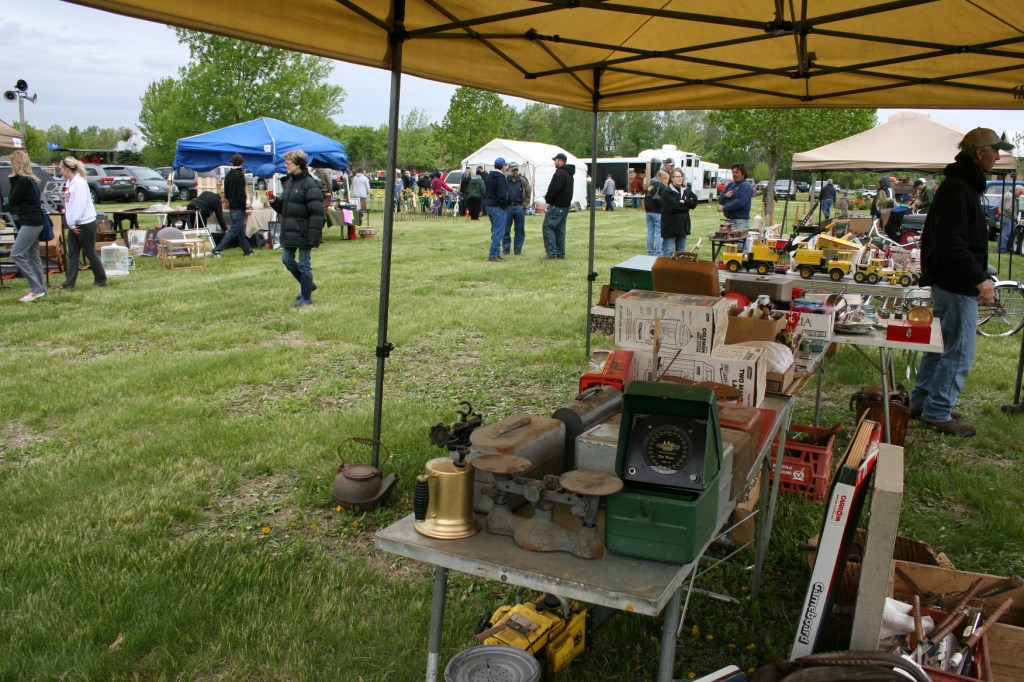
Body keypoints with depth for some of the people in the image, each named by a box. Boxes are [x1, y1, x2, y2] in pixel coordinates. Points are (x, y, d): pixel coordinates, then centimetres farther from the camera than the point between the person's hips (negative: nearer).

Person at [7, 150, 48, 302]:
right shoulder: (30, 179, 13)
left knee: (16, 255, -8)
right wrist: (15, 180, 6)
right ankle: (41, 289, 15)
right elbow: (25, 200, 14)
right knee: (33, 256, 12)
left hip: (30, 223, -10)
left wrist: (12, 181, -5)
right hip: (34, 222, 10)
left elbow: (12, 201, -12)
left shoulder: (23, 180, -16)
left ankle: (36, 289, -9)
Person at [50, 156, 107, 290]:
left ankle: (101, 280, 15)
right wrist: (70, 223, 4)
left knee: (90, 253, 2)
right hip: (74, 224, 9)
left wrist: (72, 223, -15)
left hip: (85, 223, -9)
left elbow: (79, 205, -20)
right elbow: (69, 204, 12)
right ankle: (69, 282, 10)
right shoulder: (69, 183, 11)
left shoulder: (79, 183, -16)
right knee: (72, 254, 8)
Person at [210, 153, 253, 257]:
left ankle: (247, 250, 22)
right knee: (234, 230, -5)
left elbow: (226, 193, 16)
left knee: (240, 229, 15)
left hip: (231, 207, 9)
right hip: (238, 207, -8)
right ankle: (216, 250, -9)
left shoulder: (228, 175, 11)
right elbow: (241, 193, -19)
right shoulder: (240, 175, -14)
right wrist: (243, 207, -13)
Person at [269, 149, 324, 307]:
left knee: (304, 265, 2)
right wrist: (275, 202, -3)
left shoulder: (310, 184, -15)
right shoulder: (288, 182, 11)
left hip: (303, 232, -8)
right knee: (287, 260, 14)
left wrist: (314, 237, -22)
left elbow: (316, 213, -19)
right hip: (289, 231, 8)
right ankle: (308, 285, 32)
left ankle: (306, 297, 15)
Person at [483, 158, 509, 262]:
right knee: (498, 231, -5)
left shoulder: (488, 176, 11)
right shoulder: (500, 178, -17)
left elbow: (484, 191, 17)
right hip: (498, 207, -9)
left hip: (488, 206, 9)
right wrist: (504, 203, -7)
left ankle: (496, 252, 23)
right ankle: (493, 255, -7)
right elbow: (502, 195, -23)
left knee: (495, 230, 18)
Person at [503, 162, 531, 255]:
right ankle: (506, 249, 11)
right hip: (507, 207, -2)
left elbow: (528, 194, 10)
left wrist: (525, 205, 1)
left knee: (520, 230, 5)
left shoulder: (523, 181, 6)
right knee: (506, 230, 2)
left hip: (519, 207, 2)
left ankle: (518, 249, 15)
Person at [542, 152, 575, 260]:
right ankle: (560, 253, 14)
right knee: (560, 229, 13)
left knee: (548, 227, -7)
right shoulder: (569, 174, 17)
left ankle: (552, 252, -11)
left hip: (556, 206, -10)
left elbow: (553, 189, -21)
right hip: (565, 205, 10)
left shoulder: (560, 173, -16)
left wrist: (547, 199, -3)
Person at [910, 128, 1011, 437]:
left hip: (948, 282, 11)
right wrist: (980, 279, -25)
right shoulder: (958, 189, -18)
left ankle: (921, 403, 27)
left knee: (940, 346, 18)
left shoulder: (961, 185, 16)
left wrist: (978, 277, 20)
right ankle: (937, 414, 4)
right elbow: (952, 244, -26)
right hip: (957, 285, -11)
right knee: (958, 353, -4)